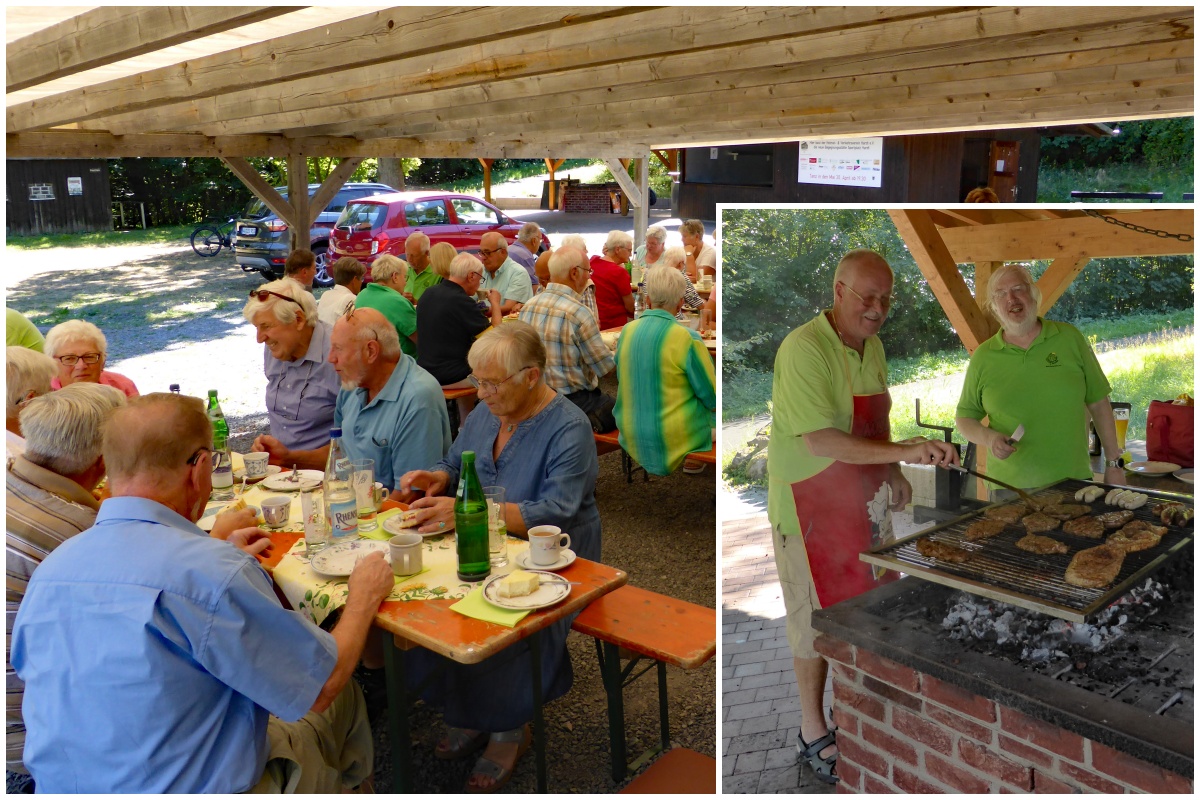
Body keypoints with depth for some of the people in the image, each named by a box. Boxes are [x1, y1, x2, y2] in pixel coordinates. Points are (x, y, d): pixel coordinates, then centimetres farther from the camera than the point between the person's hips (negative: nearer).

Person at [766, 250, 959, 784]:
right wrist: (904, 453, -34)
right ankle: (814, 734, 21)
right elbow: (821, 442, -29)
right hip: (812, 510, -8)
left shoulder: (871, 346, 6)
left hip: (864, 503, 8)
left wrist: (892, 473, 8)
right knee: (818, 620, 4)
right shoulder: (804, 349, -23)